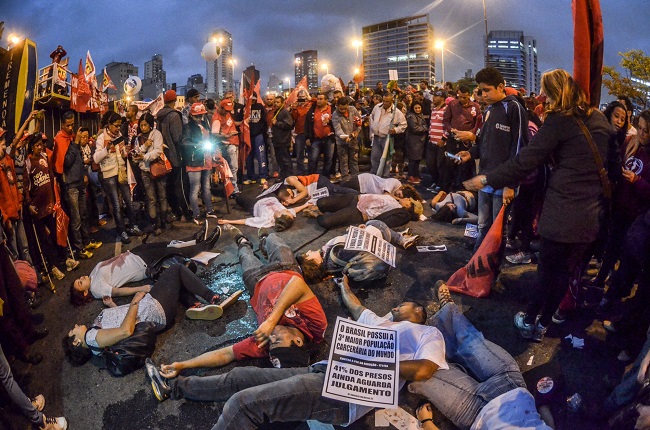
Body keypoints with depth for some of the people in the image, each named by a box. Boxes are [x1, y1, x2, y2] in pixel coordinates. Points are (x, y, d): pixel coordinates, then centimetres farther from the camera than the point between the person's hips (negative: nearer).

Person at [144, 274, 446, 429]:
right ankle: (175, 387, 35)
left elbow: (423, 370, -12)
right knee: (239, 377, 15)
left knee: (242, 403, -19)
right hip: (323, 372, 8)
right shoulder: (381, 322, 31)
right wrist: (344, 283, 62)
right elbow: (354, 306, 47)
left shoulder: (428, 333, 9)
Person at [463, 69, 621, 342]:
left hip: (562, 212, -6)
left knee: (547, 271, 8)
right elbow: (614, 164, 16)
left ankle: (529, 322, 23)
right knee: (563, 271, 14)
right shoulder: (599, 120, 11)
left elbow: (525, 161, -14)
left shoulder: (559, 120, -10)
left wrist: (488, 179, -8)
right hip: (593, 215, 6)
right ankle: (543, 324, 27)